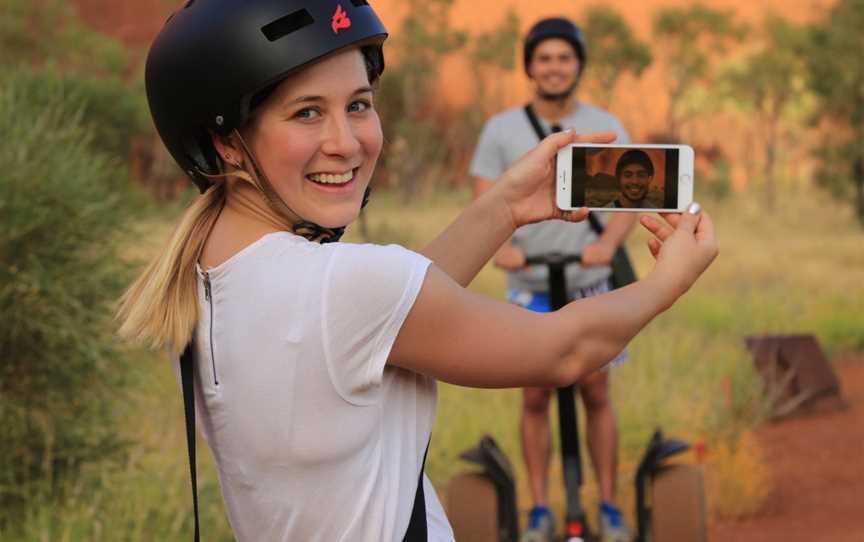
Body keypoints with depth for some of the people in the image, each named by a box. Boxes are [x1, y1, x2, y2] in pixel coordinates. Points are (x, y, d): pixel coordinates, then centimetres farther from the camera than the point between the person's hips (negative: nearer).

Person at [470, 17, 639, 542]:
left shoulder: (607, 128, 0)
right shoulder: (501, 130, -1)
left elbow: (628, 204, -7)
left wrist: (607, 244, -29)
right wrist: (500, 247, -28)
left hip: (591, 282, 0)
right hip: (531, 285, 0)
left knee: (596, 394, 2)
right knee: (535, 397, 2)